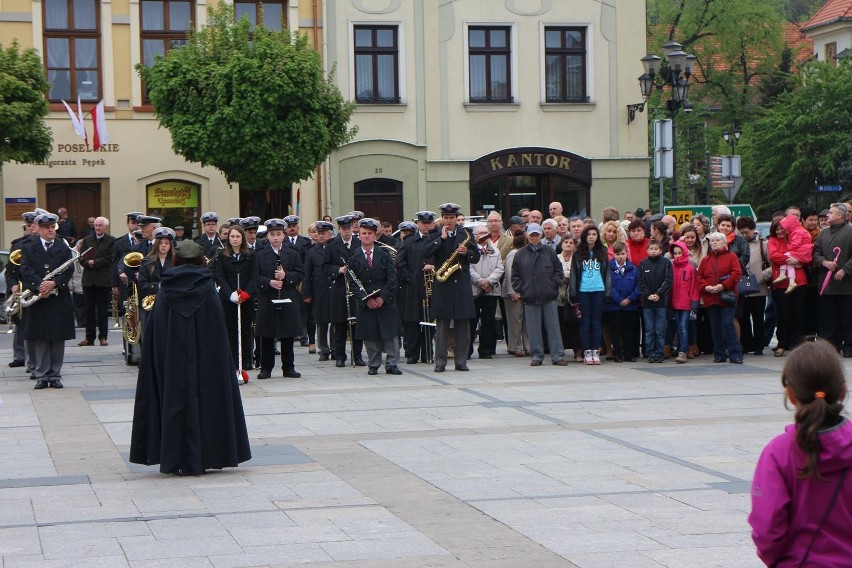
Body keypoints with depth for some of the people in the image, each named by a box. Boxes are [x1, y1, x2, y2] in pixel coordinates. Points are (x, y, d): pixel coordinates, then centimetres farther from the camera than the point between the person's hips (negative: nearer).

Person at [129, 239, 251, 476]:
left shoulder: (166, 289, 0)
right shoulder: (206, 287, -4)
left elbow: (153, 333, 0)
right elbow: (218, 332, -5)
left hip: (171, 358, 1)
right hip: (203, 359, -1)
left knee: (174, 402, 7)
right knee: (202, 399, 6)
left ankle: (174, 460, 8)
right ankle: (202, 458, 7)